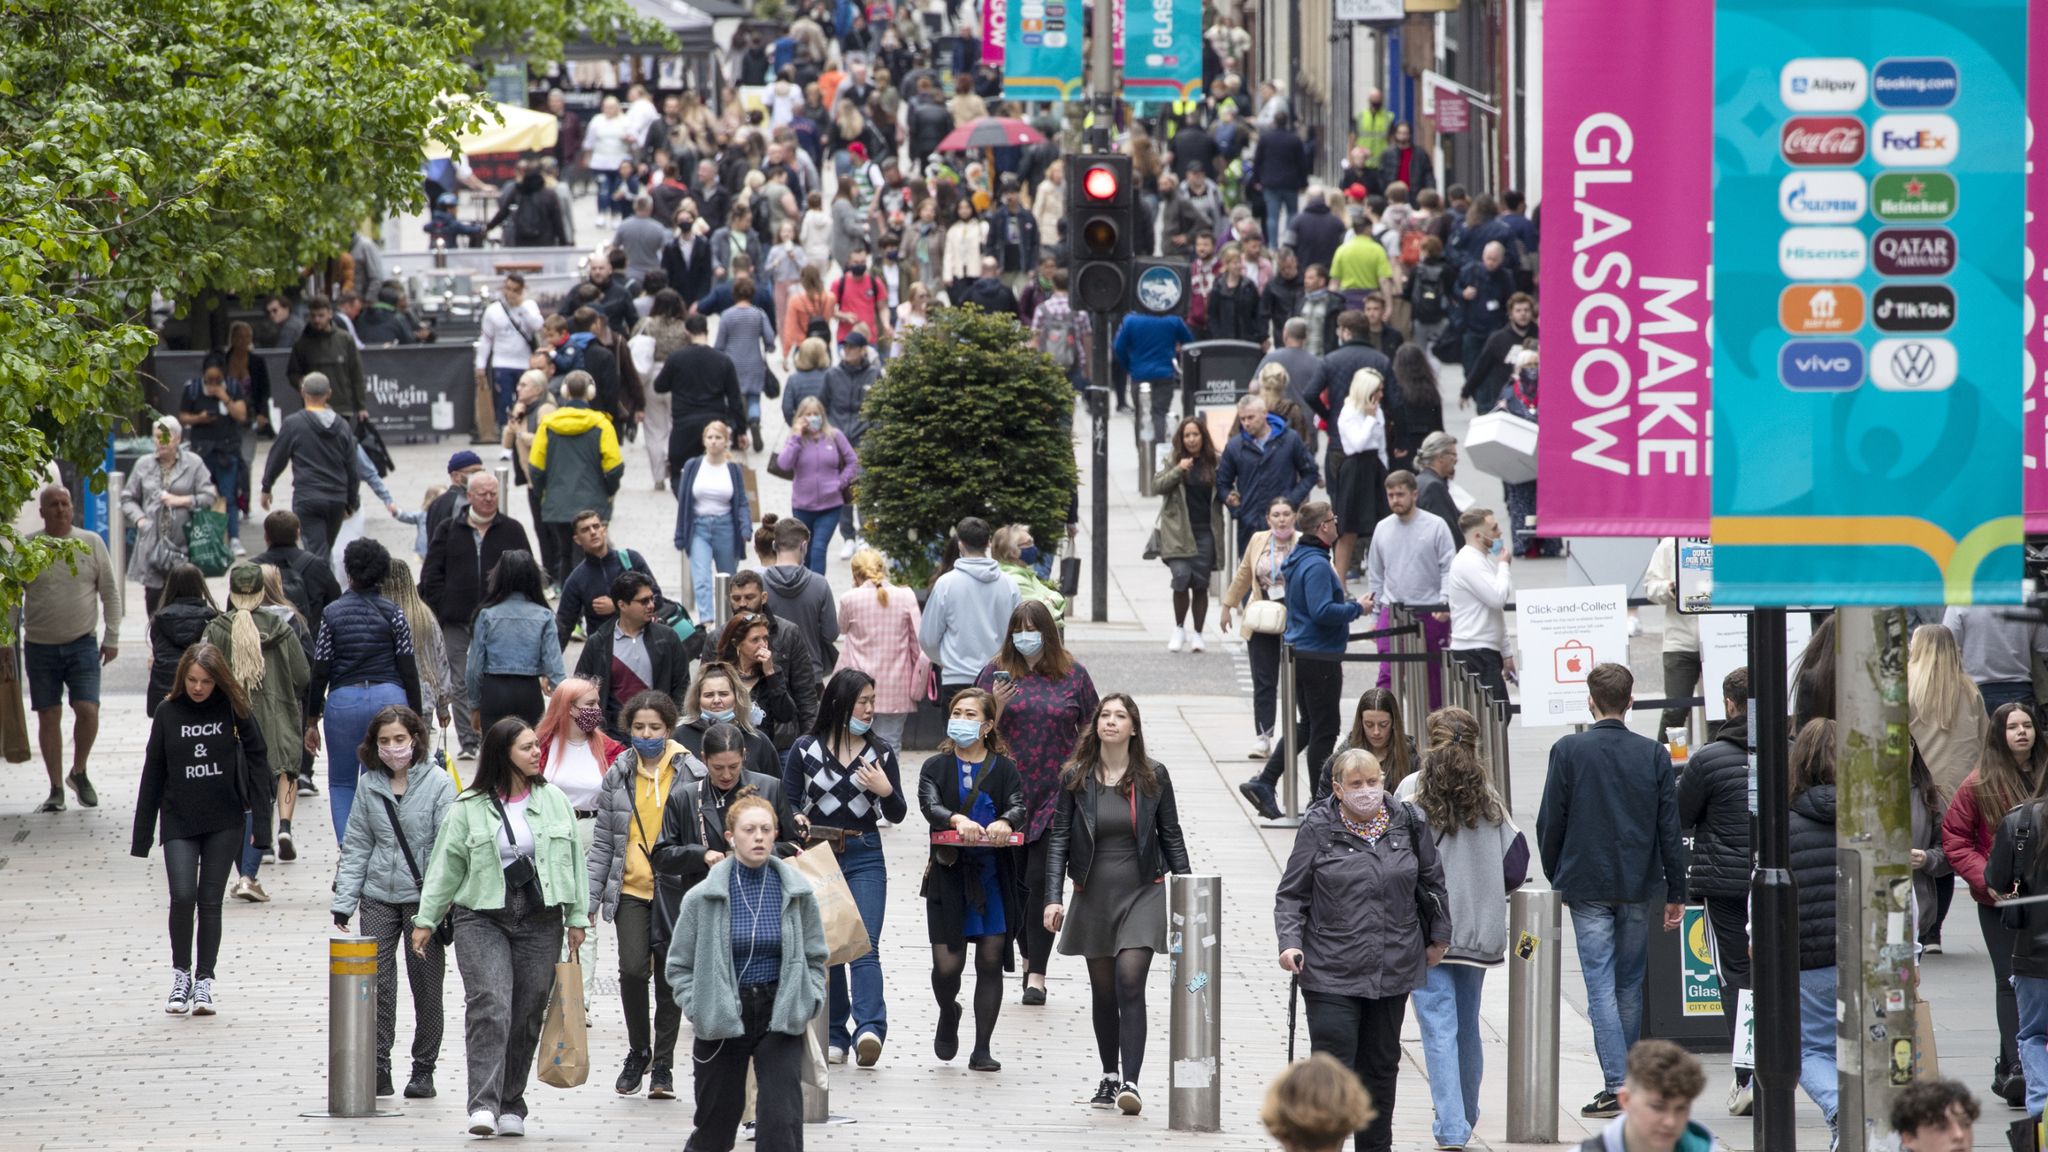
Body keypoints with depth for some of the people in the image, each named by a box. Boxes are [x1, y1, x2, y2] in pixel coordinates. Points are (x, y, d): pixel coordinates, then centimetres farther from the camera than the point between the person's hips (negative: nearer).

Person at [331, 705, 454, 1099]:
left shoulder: (437, 783, -5)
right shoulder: (369, 786, 6)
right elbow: (357, 846, 9)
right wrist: (344, 901, 2)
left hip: (423, 898, -3)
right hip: (379, 898, 3)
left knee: (426, 985, 6)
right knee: (376, 982, -2)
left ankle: (424, 1069, 17)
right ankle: (378, 1068, 3)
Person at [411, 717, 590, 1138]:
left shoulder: (553, 800, 8)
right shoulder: (468, 808, 1)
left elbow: (572, 860, 12)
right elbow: (446, 866, 4)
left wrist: (577, 916, 9)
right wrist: (426, 920, 2)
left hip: (539, 922, 3)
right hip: (481, 920, -3)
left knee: (526, 1016, 4)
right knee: (489, 1008, -16)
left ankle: (511, 1106, 15)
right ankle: (483, 1104, -20)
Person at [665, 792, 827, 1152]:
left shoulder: (797, 893, 1)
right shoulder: (704, 898, -4)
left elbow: (815, 958, 12)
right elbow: (680, 965, 4)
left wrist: (807, 1006, -1)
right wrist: (699, 1010, -7)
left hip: (780, 1018, 0)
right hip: (721, 1023, 0)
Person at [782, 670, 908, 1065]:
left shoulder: (880, 753, 7)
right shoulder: (804, 750, 3)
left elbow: (897, 815, 9)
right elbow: (787, 802, 6)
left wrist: (886, 789, -11)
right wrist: (795, 820, -16)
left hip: (864, 858, 0)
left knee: (864, 946, -14)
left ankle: (869, 1029, -27)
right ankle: (834, 1036, 15)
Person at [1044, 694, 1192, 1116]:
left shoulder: (1152, 776, 0)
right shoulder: (1075, 778, 1)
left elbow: (1171, 836, 6)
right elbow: (1059, 839, 1)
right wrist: (1054, 897, -7)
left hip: (1142, 893, -2)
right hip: (1093, 897, 2)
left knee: (1130, 983, -15)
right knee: (1103, 990, 10)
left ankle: (1130, 1082, -19)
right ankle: (1109, 1077, 26)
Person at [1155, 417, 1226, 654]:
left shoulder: (1215, 464, 7)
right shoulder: (1174, 463, 6)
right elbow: (1157, 485, -4)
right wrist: (1178, 470, -15)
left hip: (1205, 532, 1)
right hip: (1179, 533, -1)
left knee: (1200, 584, 4)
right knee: (1182, 577, -12)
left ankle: (1197, 633, 16)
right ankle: (1179, 629, 7)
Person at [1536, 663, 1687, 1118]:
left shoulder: (1569, 752, -5)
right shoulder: (1653, 755, 0)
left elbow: (1550, 823, -1)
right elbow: (1669, 828, 2)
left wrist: (1555, 878, 12)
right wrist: (1676, 892, 8)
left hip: (1586, 887, -2)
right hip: (1637, 886, 2)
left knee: (1601, 987, -3)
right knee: (1630, 986, 13)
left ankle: (1617, 1085, -12)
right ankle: (1626, 1078, 19)